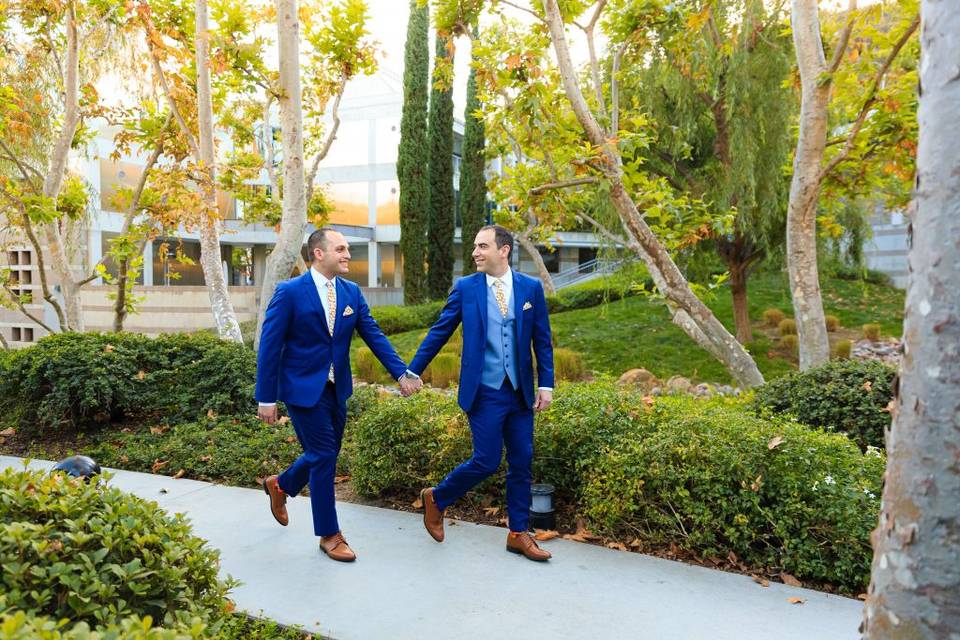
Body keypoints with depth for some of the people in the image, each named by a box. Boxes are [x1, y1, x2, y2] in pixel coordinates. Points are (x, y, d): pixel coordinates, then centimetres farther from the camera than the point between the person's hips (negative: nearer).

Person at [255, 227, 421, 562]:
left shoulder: (352, 292, 2)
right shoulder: (289, 292, -13)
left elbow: (374, 335, 1)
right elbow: (270, 347, -12)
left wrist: (402, 372, -9)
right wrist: (267, 398, -12)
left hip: (337, 388, 6)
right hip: (304, 388, -6)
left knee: (325, 454, 16)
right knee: (323, 456, -1)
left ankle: (280, 485, 46)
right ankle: (329, 535, 16)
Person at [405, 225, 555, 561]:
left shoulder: (531, 288, 3)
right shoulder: (465, 287, -1)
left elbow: (542, 340, 5)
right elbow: (439, 332, 2)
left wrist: (546, 384, -1)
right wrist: (412, 372, 2)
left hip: (520, 392, 3)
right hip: (484, 392, -3)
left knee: (521, 463, 8)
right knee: (486, 461, -3)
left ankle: (519, 533, 23)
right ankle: (436, 498, 22)